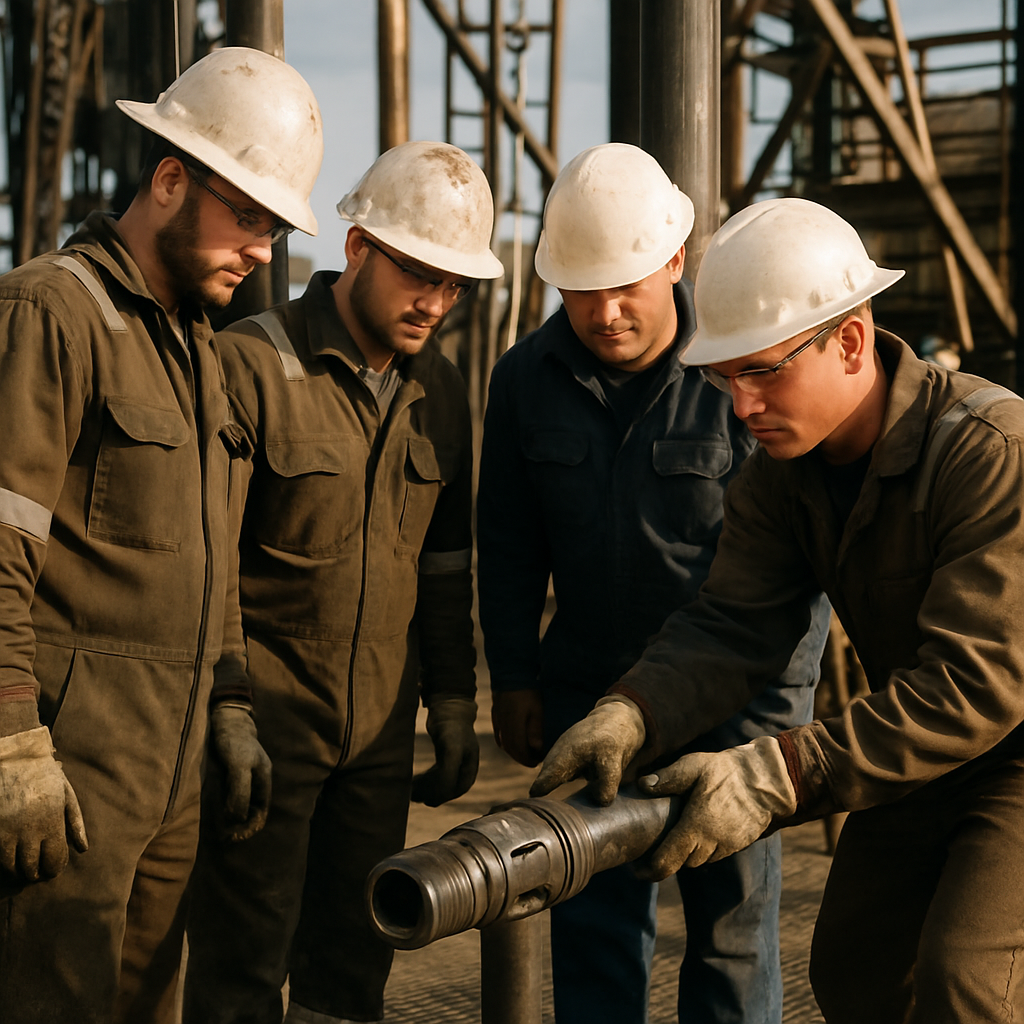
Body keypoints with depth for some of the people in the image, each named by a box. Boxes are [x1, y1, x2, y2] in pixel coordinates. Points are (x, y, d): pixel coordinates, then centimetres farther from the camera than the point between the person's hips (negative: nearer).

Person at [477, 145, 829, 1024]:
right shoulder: (526, 378, -1)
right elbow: (508, 544, 8)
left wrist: (769, 705, -15)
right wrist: (513, 677, 4)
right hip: (589, 684, 3)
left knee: (732, 925, 5)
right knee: (592, 923, 8)